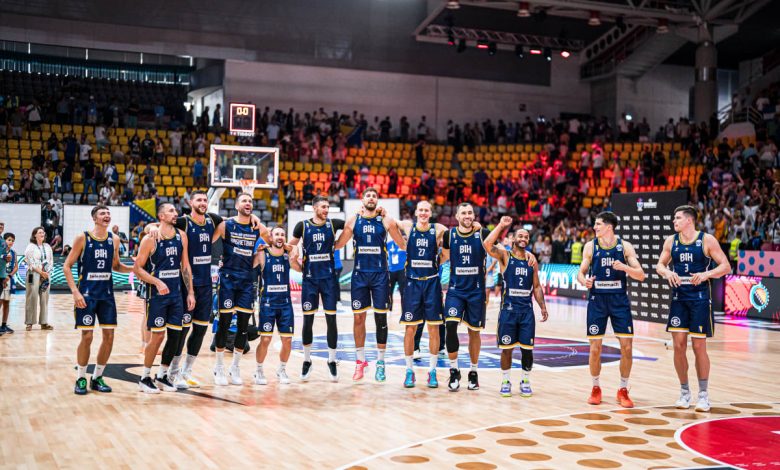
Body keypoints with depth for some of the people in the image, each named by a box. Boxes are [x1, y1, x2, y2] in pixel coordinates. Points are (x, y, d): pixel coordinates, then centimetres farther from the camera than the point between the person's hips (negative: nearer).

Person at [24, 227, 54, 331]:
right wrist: (41, 272, -11)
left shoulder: (47, 247, 14)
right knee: (32, 298, -7)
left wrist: (47, 272, -2)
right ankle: (29, 323, -3)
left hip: (46, 275, 5)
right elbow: (30, 262, -7)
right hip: (34, 274, -5)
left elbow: (51, 260, 13)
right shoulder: (31, 247, -1)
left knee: (44, 298, 4)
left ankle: (44, 323, 7)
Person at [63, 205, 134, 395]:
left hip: (106, 293, 5)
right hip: (86, 293, -4)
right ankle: (81, 379, 10)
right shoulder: (82, 238, -7)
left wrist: (133, 268, -2)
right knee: (87, 336, -5)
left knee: (109, 336, 3)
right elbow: (67, 266, -6)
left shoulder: (114, 239, 5)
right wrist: (75, 291, -16)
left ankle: (97, 378, 16)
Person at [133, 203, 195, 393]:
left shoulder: (181, 236, 5)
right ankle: (145, 378, 10)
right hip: (157, 294, -5)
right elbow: (137, 268, -10)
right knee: (158, 335, -5)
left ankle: (162, 376, 20)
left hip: (176, 293, 6)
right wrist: (157, 282, -22)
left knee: (175, 335, 5)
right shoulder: (150, 238, -11)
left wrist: (190, 292, 7)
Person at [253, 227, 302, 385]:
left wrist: (293, 258, -34)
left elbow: (299, 268, -14)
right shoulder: (262, 255, -6)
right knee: (265, 339, -6)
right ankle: (259, 371, 14)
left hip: (285, 303, 3)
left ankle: (282, 369, 25)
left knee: (287, 340, 4)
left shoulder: (289, 253, 0)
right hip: (268, 303, -3)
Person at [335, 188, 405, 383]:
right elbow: (338, 245, 12)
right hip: (360, 274, 1)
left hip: (380, 274, -1)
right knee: (359, 317, 3)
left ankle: (380, 363, 12)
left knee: (381, 317, 1)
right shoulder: (353, 220, 6)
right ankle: (360, 361, 14)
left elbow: (404, 244, 6)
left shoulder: (386, 220, 2)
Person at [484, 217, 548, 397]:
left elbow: (536, 286, 15)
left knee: (527, 348, 3)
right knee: (507, 347, 2)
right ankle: (505, 381, 16)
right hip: (508, 308, -3)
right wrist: (501, 225, -21)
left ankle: (525, 381, 19)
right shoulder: (505, 255, -1)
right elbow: (487, 245, -22)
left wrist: (543, 306, 7)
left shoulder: (531, 258, 10)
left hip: (527, 309, 3)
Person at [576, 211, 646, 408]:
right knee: (595, 347, 1)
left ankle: (623, 390, 12)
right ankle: (596, 388, 20)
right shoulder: (590, 246, 0)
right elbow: (581, 272, 6)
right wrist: (584, 281, -17)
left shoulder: (625, 246, -3)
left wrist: (624, 267, -24)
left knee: (626, 347, -3)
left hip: (619, 299, 0)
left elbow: (641, 275, -6)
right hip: (597, 299, 0)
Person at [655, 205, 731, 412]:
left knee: (699, 347, 0)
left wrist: (706, 274, -25)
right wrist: (667, 272, -11)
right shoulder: (671, 241, 5)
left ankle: (703, 394, 12)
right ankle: (684, 392, 16)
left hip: (700, 298, -3)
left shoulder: (707, 240, -7)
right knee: (679, 345, 1)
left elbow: (726, 266, -7)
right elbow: (660, 265, 12)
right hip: (678, 298, 4)